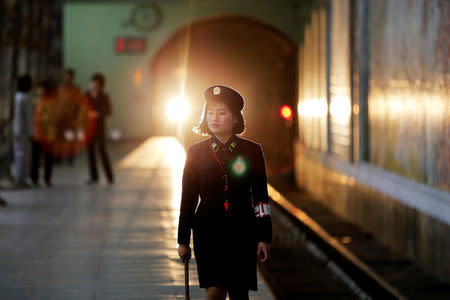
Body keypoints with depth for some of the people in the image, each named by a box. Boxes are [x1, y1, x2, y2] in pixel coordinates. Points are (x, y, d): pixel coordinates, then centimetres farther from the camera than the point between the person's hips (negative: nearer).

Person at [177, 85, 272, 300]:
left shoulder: (252, 151, 2)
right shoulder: (196, 152, 3)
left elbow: (261, 197, 4)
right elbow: (188, 199, 6)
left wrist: (264, 238, 0)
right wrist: (183, 240, 5)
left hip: (242, 232, 1)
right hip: (208, 231, 0)